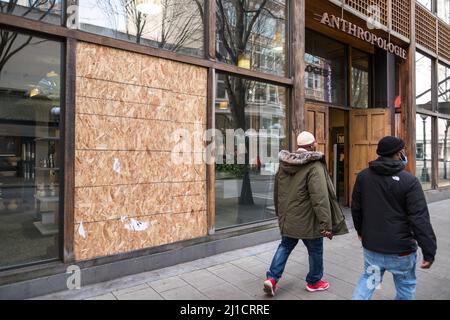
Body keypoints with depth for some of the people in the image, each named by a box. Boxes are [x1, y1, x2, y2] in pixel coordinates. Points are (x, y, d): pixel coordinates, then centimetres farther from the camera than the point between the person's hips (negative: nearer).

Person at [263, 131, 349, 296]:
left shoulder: (284, 164, 3)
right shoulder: (314, 166, -19)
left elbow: (277, 192, 12)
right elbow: (320, 198, -26)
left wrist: (280, 213, 24)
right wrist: (326, 224, -22)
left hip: (287, 219, 6)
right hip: (308, 220, -6)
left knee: (285, 246, 21)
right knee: (315, 250, 16)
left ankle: (272, 278, 14)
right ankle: (314, 281, 34)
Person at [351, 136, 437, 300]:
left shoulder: (363, 176, -2)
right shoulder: (409, 181, -16)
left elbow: (356, 207, 7)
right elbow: (420, 219, -17)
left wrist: (360, 229, 22)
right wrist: (429, 252, -10)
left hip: (371, 245, 4)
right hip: (400, 249, -3)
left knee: (369, 279, 22)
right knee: (406, 286, 18)